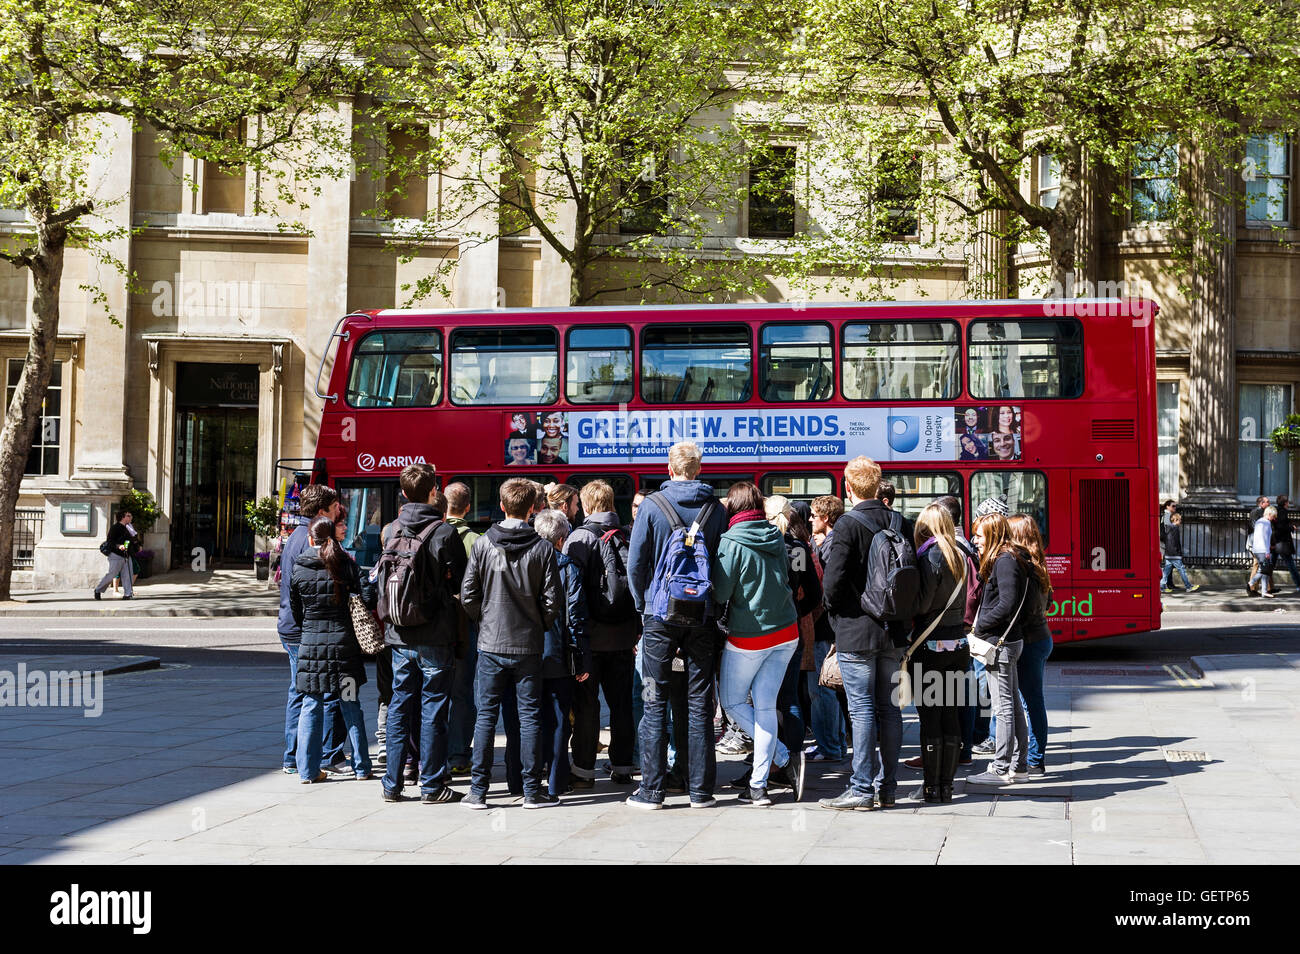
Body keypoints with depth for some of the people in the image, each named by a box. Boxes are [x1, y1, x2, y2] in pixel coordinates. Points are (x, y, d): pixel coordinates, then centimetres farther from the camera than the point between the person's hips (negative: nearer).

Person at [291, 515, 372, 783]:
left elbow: (296, 612, 7)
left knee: (311, 707, 7)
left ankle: (308, 770, 6)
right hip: (344, 641, 0)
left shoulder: (298, 569, -1)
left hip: (310, 643, 0)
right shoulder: (347, 564, -4)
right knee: (351, 707, 8)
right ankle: (361, 768, 12)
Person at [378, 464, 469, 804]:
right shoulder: (444, 532, -11)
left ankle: (393, 783, 14)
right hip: (435, 635, -4)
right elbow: (461, 583, -5)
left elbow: (381, 580, 10)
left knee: (400, 704, 11)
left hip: (398, 634, 4)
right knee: (433, 707, 2)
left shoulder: (392, 530, 3)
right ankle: (432, 785, 6)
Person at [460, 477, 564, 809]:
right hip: (529, 645, -1)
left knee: (486, 715, 7)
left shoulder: (482, 545, -4)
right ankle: (532, 791, 8)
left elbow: (468, 595, -3)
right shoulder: (542, 549, -6)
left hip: (491, 644, 1)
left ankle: (478, 790, 7)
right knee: (529, 717, 6)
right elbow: (553, 601, -7)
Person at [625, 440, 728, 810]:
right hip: (702, 616, 2)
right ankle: (700, 790, 8)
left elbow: (635, 561, -3)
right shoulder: (716, 509, 2)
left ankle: (651, 790, 3)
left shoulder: (652, 505, -5)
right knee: (699, 703, 7)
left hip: (660, 614, -2)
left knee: (655, 703, 3)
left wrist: (643, 604, 10)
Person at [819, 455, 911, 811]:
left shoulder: (849, 525, -12)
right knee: (889, 709, 10)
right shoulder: (902, 524, 6)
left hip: (856, 632, -6)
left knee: (862, 710, -3)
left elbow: (833, 581, -16)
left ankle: (862, 789, -2)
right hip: (893, 632, 6)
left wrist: (835, 611, 3)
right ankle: (887, 787, 15)